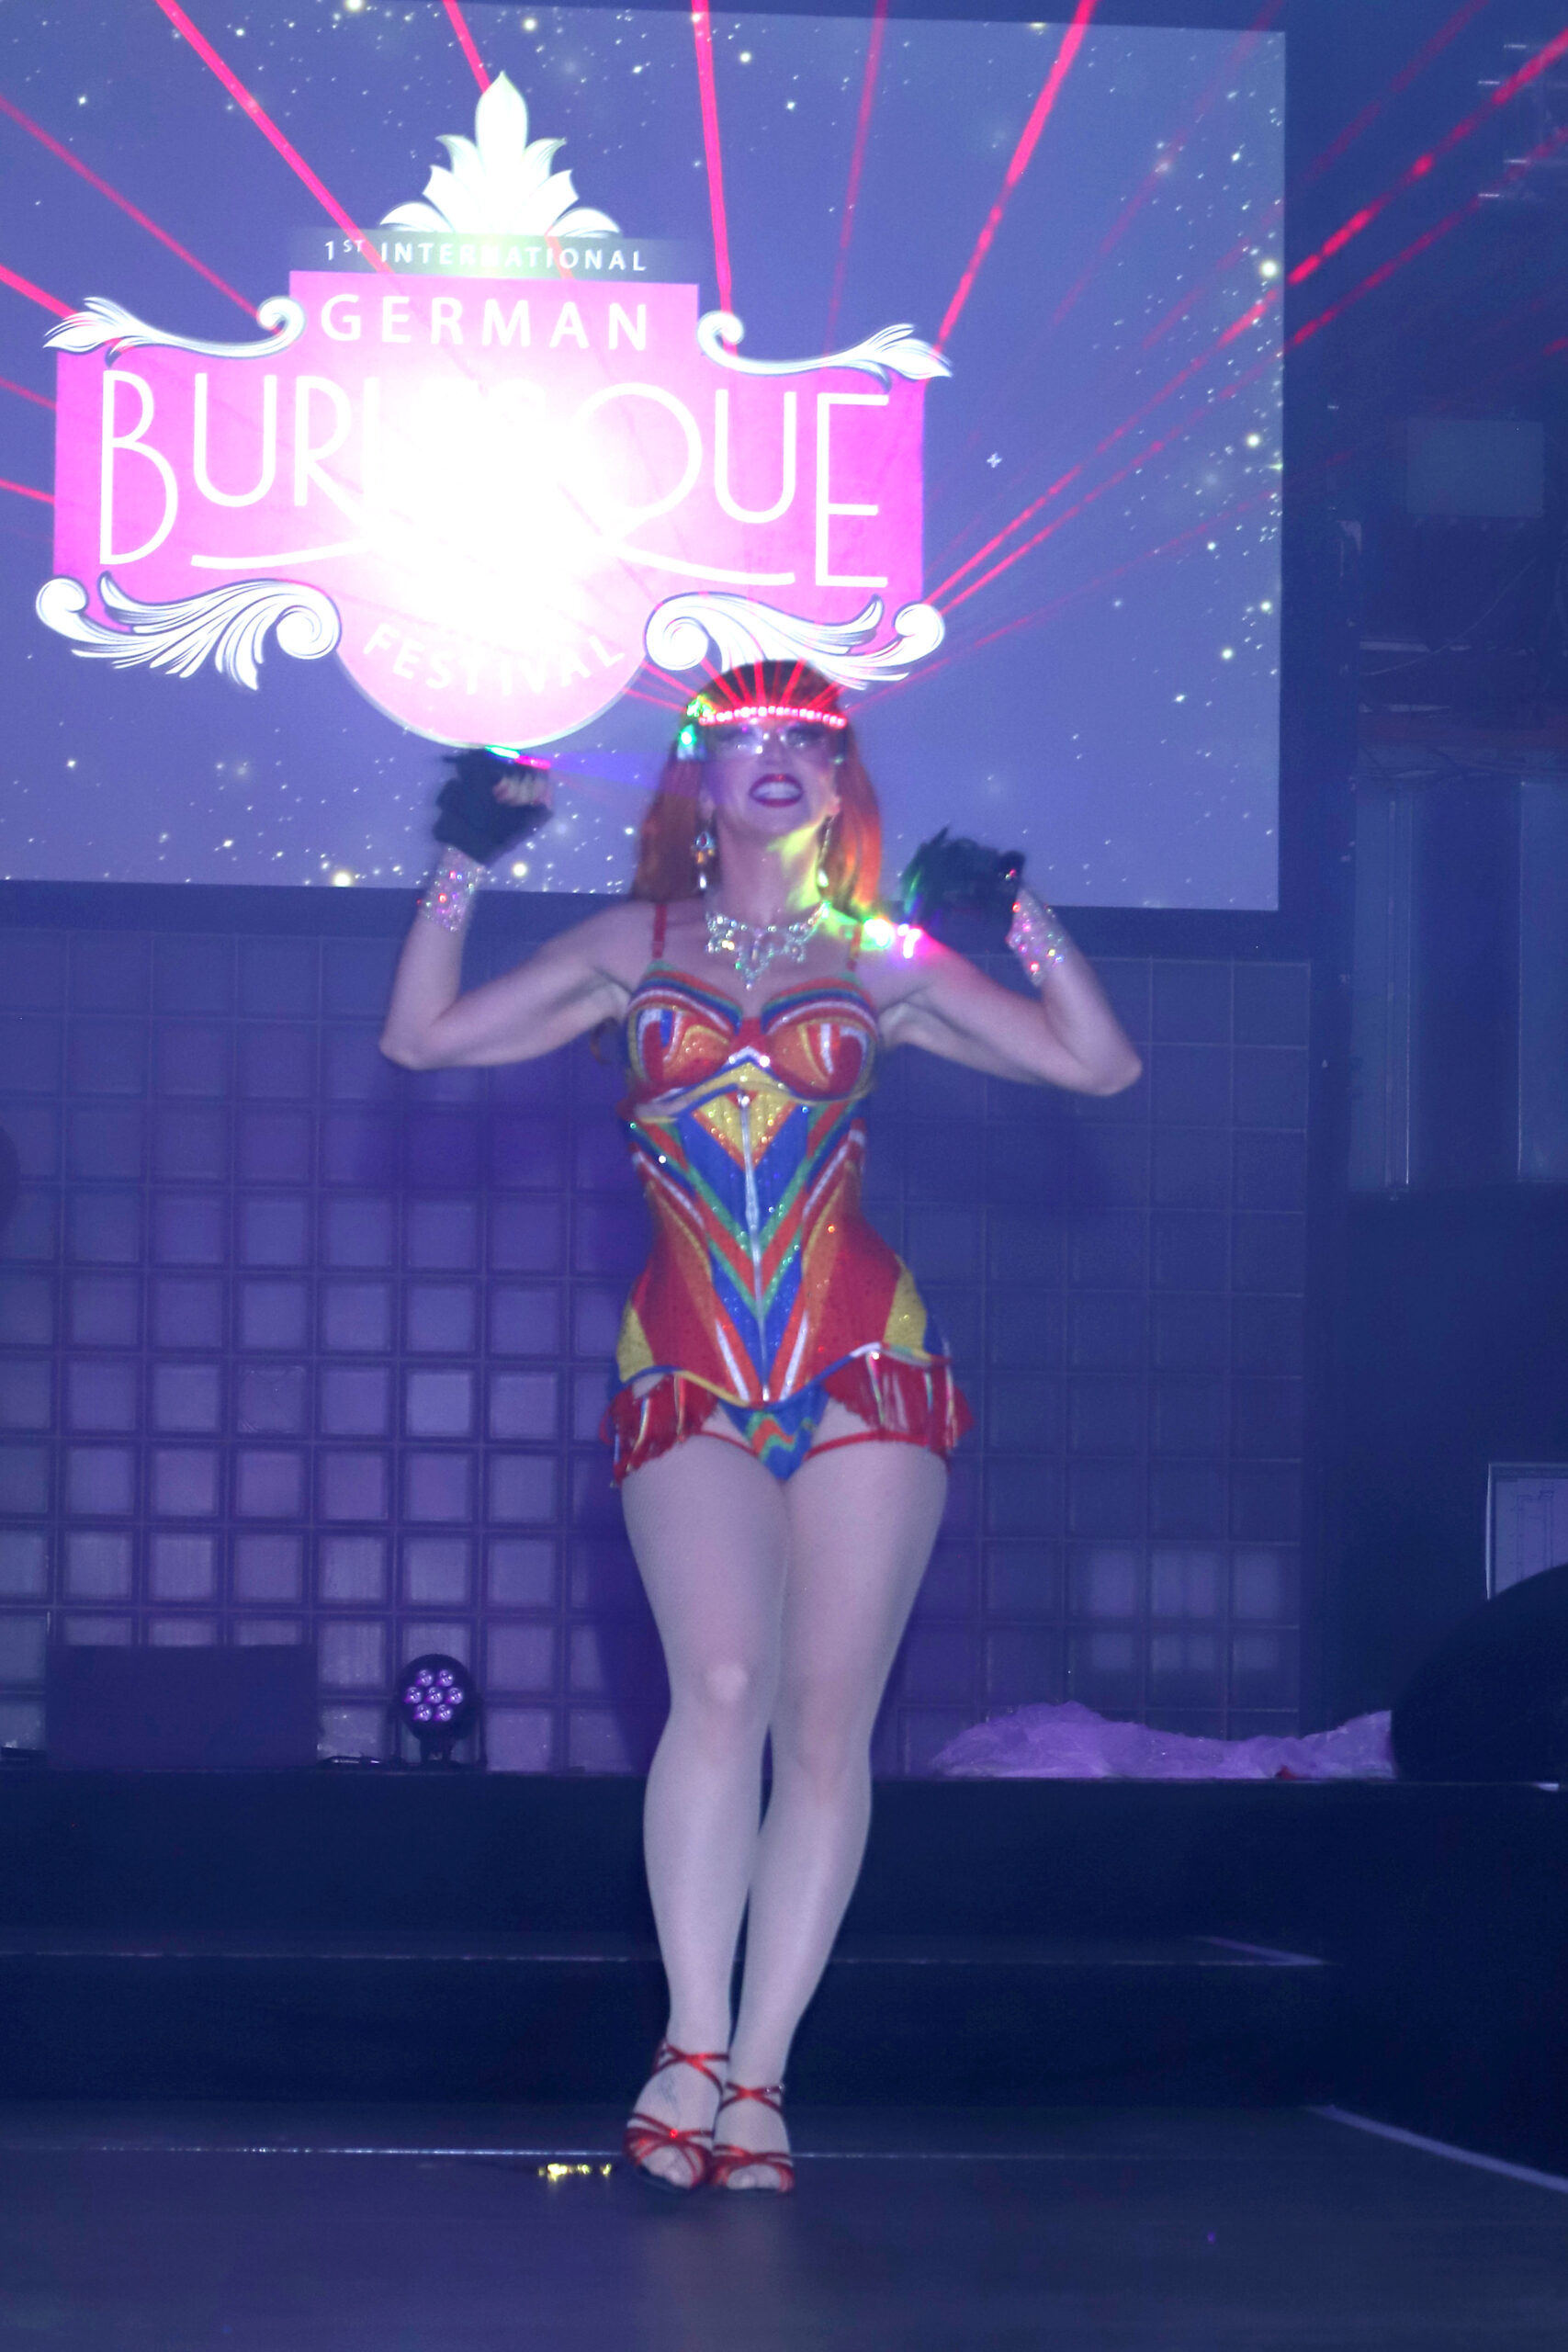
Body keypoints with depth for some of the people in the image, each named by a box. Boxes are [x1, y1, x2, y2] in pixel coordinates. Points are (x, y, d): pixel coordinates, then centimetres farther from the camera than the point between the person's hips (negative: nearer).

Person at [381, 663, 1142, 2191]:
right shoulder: (635, 949, 13)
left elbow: (1100, 1065, 7)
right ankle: (693, 2054, -17)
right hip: (686, 1378, -1)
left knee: (828, 1712, -5)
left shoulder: (883, 963, 11)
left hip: (863, 1369, 1)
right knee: (725, 1684, -20)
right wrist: (461, 872, 2)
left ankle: (755, 2078, -1)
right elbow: (423, 1036, 10)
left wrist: (1023, 915, -3)